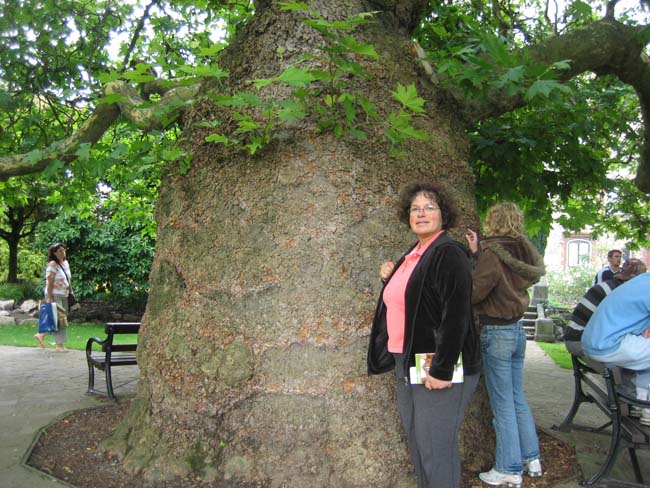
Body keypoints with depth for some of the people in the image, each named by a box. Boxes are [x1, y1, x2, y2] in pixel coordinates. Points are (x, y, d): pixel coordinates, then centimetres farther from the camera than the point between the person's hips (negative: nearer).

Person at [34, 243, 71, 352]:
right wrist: (49, 297, -19)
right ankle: (59, 345, 1)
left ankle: (41, 335, 26)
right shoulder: (52, 265, -13)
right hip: (54, 295, -8)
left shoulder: (65, 263, 11)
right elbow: (49, 282, -16)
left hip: (64, 296, 8)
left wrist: (71, 293, 18)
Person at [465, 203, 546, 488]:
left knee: (502, 403, 2)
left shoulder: (493, 254, -18)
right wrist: (477, 252, 8)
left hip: (497, 333, -8)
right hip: (517, 329, 8)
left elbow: (474, 292, -17)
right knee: (517, 397, 19)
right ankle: (531, 458, 29)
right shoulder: (519, 253, 4)